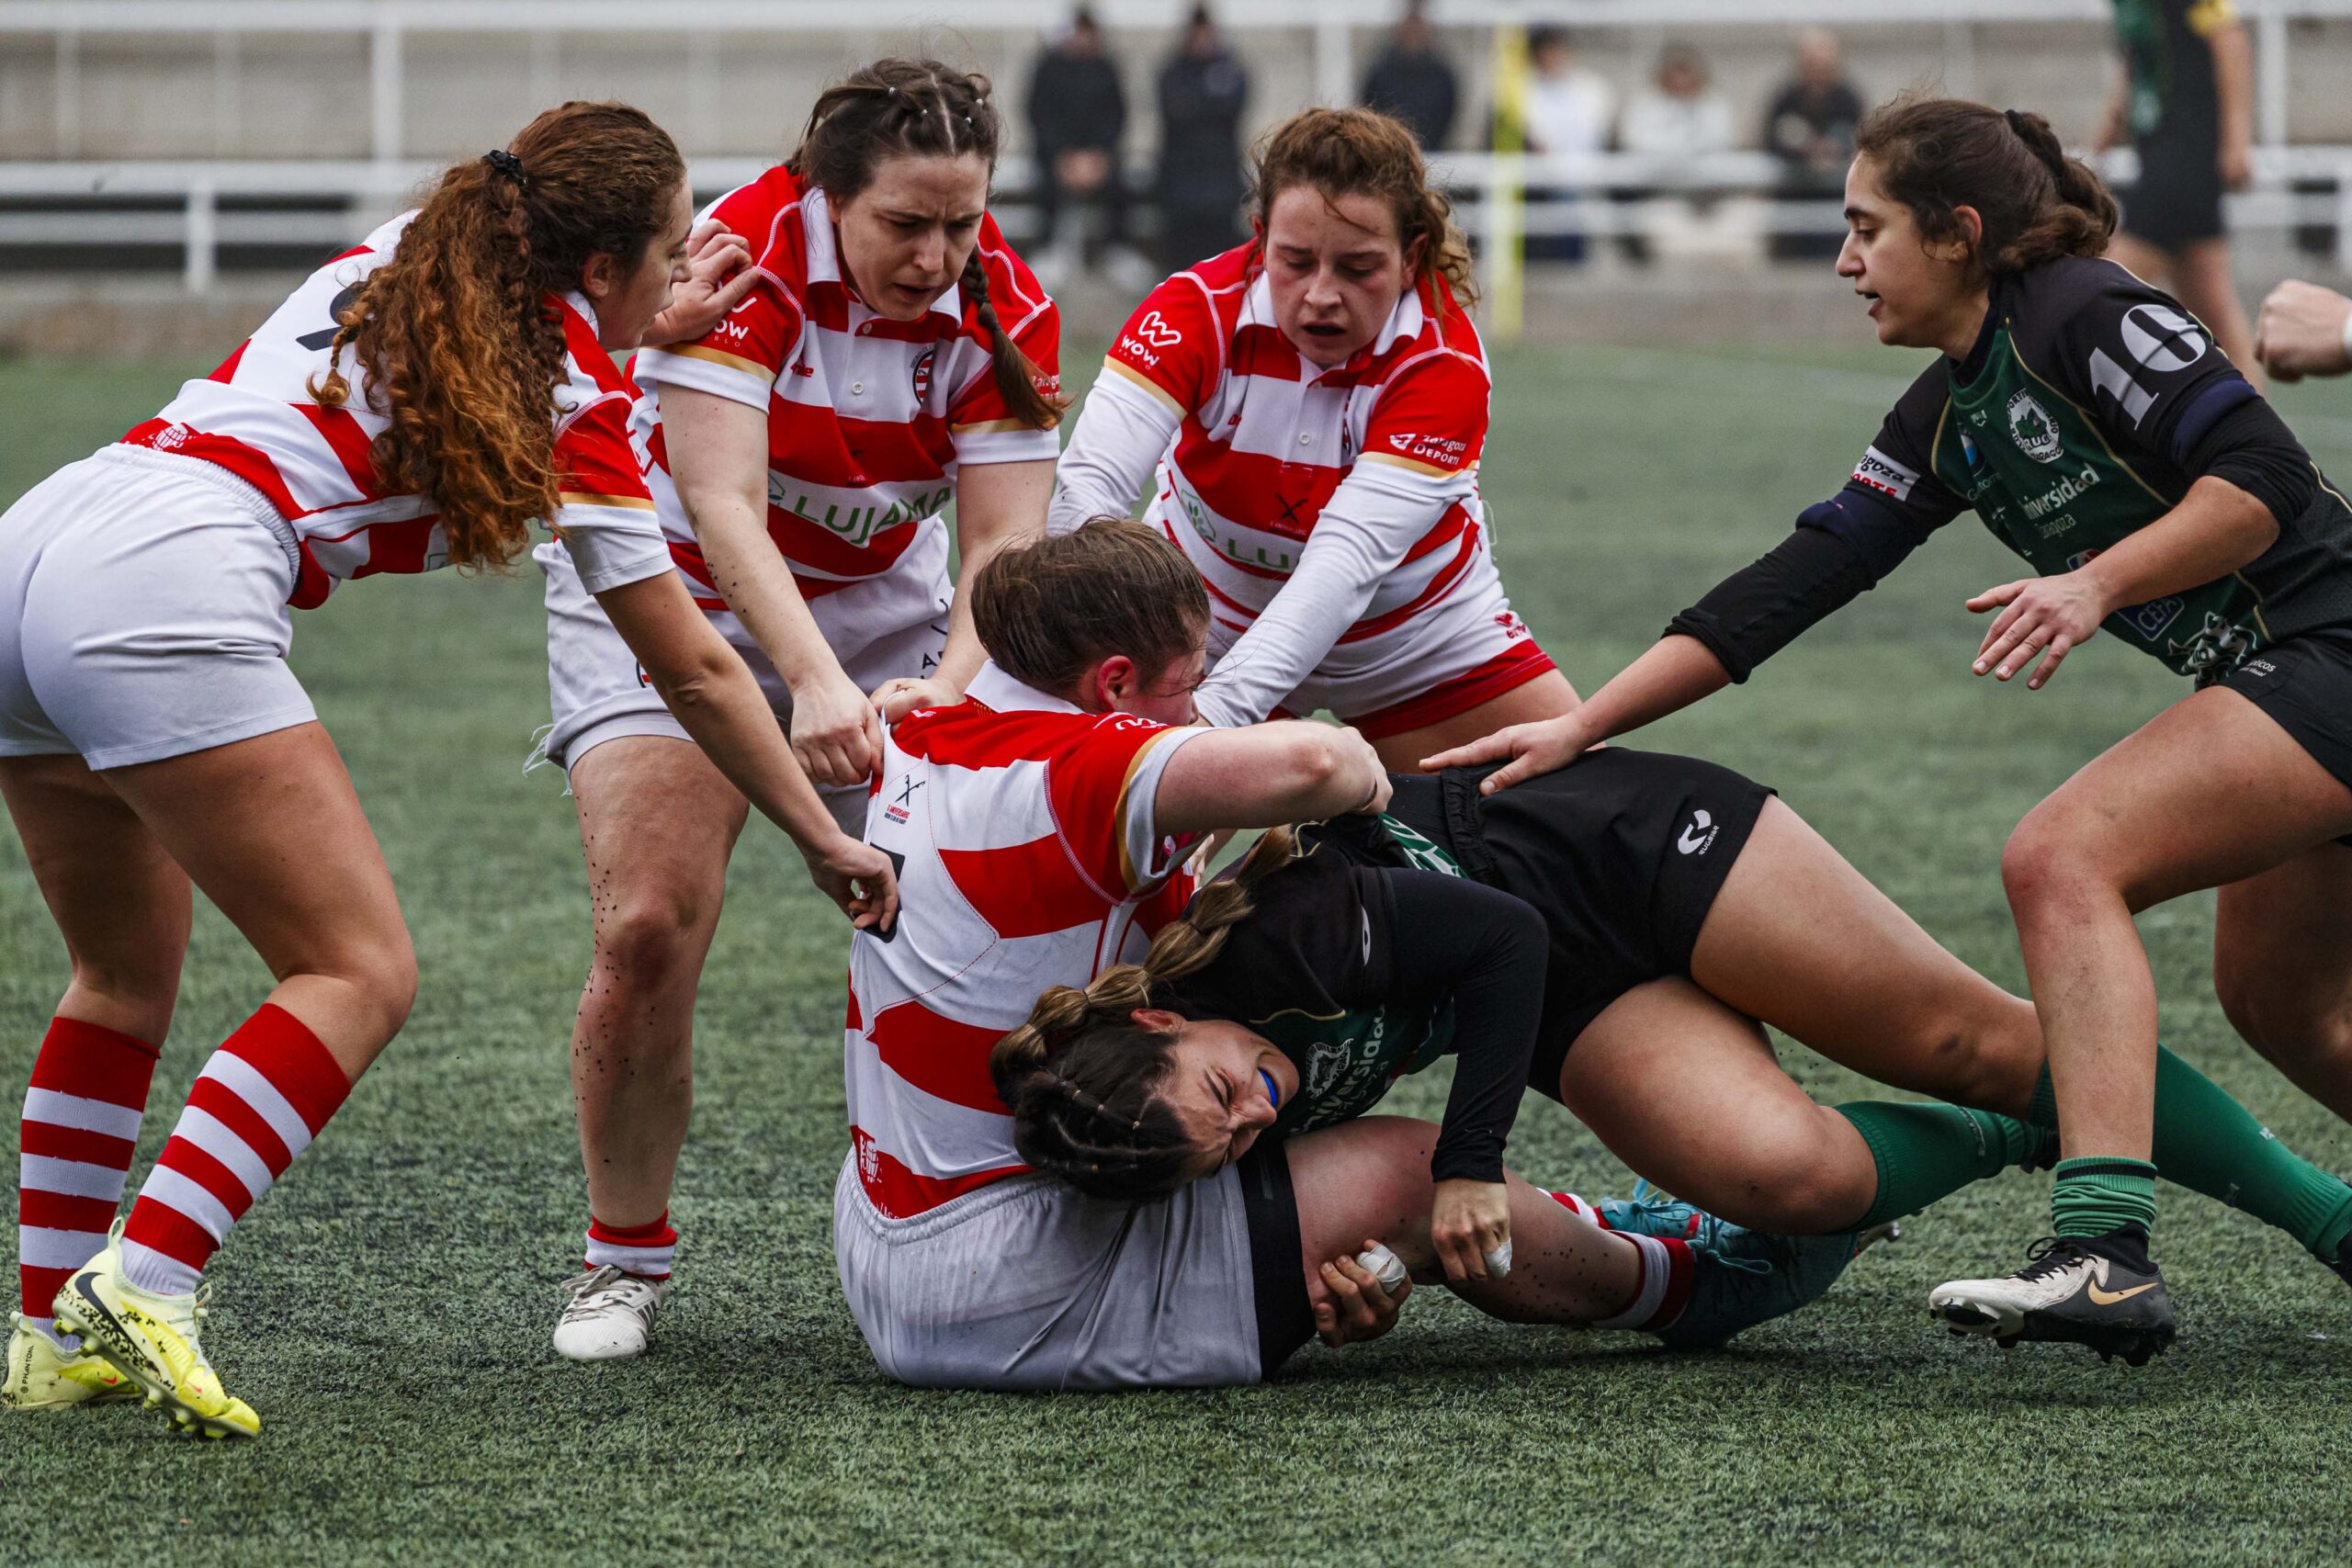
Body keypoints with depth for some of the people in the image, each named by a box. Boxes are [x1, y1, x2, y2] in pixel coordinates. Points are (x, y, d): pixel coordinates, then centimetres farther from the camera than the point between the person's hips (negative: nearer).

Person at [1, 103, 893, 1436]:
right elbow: (693, 670, 11)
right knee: (360, 973, -4)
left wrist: (653, 325, 47)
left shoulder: (393, 265, 23)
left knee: (130, 970, 22)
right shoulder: (569, 391, 6)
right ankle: (141, 1285, -19)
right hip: (167, 591, -8)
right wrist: (828, 842, 20)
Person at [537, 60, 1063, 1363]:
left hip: (881, 602, 3)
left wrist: (951, 686, -41)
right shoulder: (741, 257, -28)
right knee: (649, 928, -18)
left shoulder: (1003, 310, -17)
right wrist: (814, 683, -49)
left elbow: (1003, 542, -21)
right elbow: (723, 507, -35)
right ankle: (624, 1257, 0)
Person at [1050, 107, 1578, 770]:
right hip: (1212, 619, 0)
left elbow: (1348, 561, -40)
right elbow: (1088, 480, -38)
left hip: (1419, 634, 0)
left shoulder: (1444, 363, -28)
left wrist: (1218, 710, -54)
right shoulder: (1200, 310, -25)